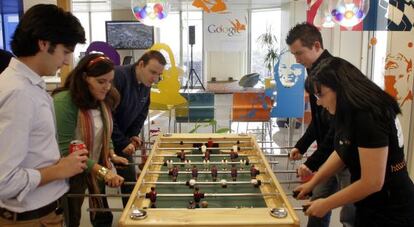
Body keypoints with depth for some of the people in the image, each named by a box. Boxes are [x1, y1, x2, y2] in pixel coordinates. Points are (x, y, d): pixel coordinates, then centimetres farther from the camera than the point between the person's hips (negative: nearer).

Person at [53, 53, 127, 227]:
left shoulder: (103, 100, 0)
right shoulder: (64, 102, -24)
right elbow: (67, 150, -26)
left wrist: (111, 155, -2)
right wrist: (102, 170, -30)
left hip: (96, 170, 7)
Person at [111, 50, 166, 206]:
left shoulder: (146, 85, -1)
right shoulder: (118, 76, -26)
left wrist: (133, 135, -3)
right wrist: (122, 143, -24)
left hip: (122, 137, 7)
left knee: (130, 177, 10)